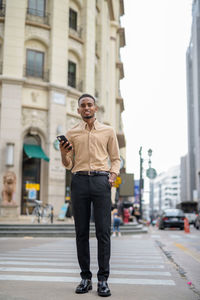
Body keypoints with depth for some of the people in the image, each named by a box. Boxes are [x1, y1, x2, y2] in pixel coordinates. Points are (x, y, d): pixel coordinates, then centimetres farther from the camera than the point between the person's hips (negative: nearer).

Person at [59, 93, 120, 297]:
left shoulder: (108, 131, 14)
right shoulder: (71, 133, 15)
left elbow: (115, 158, 15)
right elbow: (68, 164, 15)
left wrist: (113, 175, -3)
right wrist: (63, 154, -5)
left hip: (101, 180, -1)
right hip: (79, 180, 1)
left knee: (103, 231, -6)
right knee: (81, 231, 2)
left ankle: (103, 278, 1)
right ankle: (85, 277, 10)